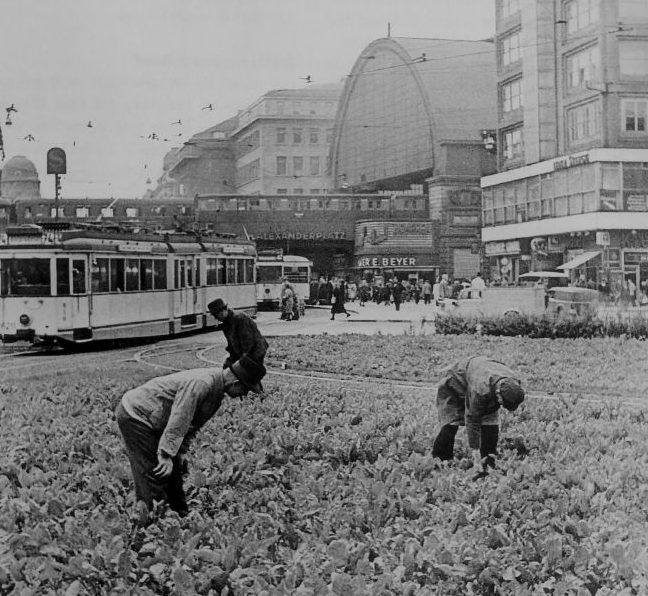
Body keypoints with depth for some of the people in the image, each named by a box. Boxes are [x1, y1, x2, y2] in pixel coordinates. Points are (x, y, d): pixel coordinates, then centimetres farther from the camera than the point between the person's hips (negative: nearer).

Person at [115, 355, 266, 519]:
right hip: (134, 415, -10)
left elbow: (193, 422, 13)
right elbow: (179, 419, -32)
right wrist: (165, 454, -32)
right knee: (157, 473, -10)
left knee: (174, 469, 13)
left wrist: (182, 450, 8)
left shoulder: (216, 389, 4)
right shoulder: (201, 383, -29)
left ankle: (182, 517, 22)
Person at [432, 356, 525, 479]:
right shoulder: (480, 390, -47)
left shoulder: (515, 384, -27)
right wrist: (475, 452, -34)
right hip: (454, 384, -5)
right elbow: (472, 421, -36)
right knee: (450, 426, -16)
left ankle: (488, 466, -1)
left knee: (491, 426, -10)